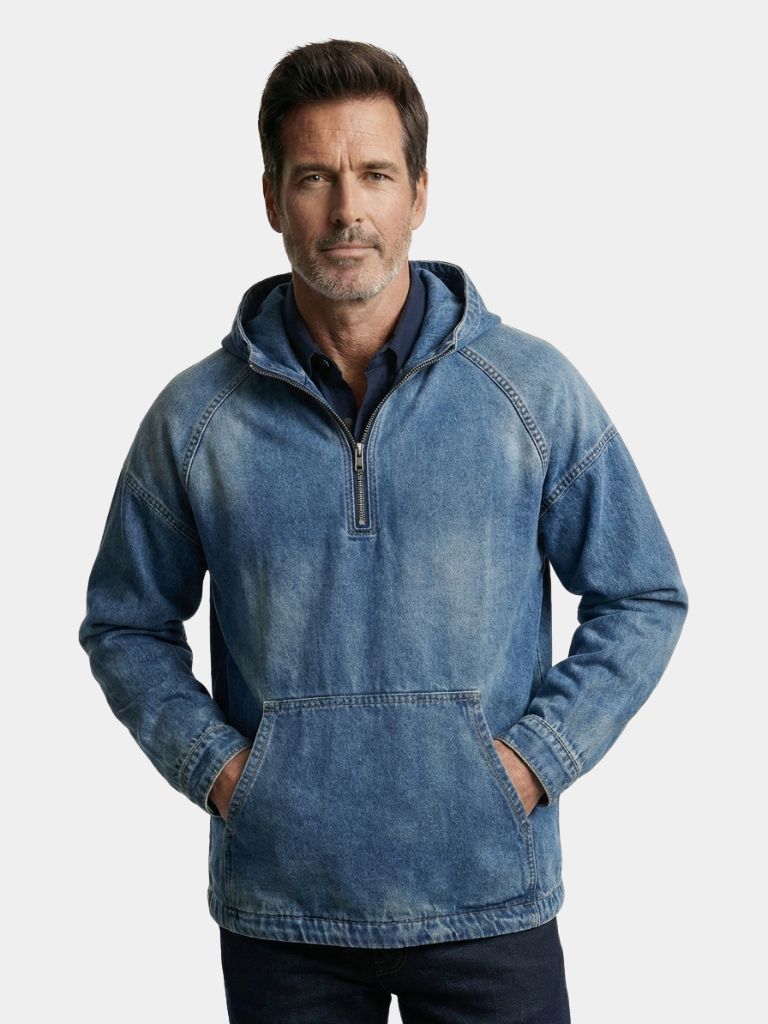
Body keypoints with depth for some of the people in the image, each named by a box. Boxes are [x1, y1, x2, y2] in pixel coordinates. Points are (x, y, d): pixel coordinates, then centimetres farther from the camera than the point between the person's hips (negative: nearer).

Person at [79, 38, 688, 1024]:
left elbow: (643, 600, 4)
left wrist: (536, 755, -7)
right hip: (278, 907, 1)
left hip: (489, 899, 0)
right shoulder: (195, 417, -1)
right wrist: (208, 761, -4)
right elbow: (124, 624, 10)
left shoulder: (535, 389, -3)